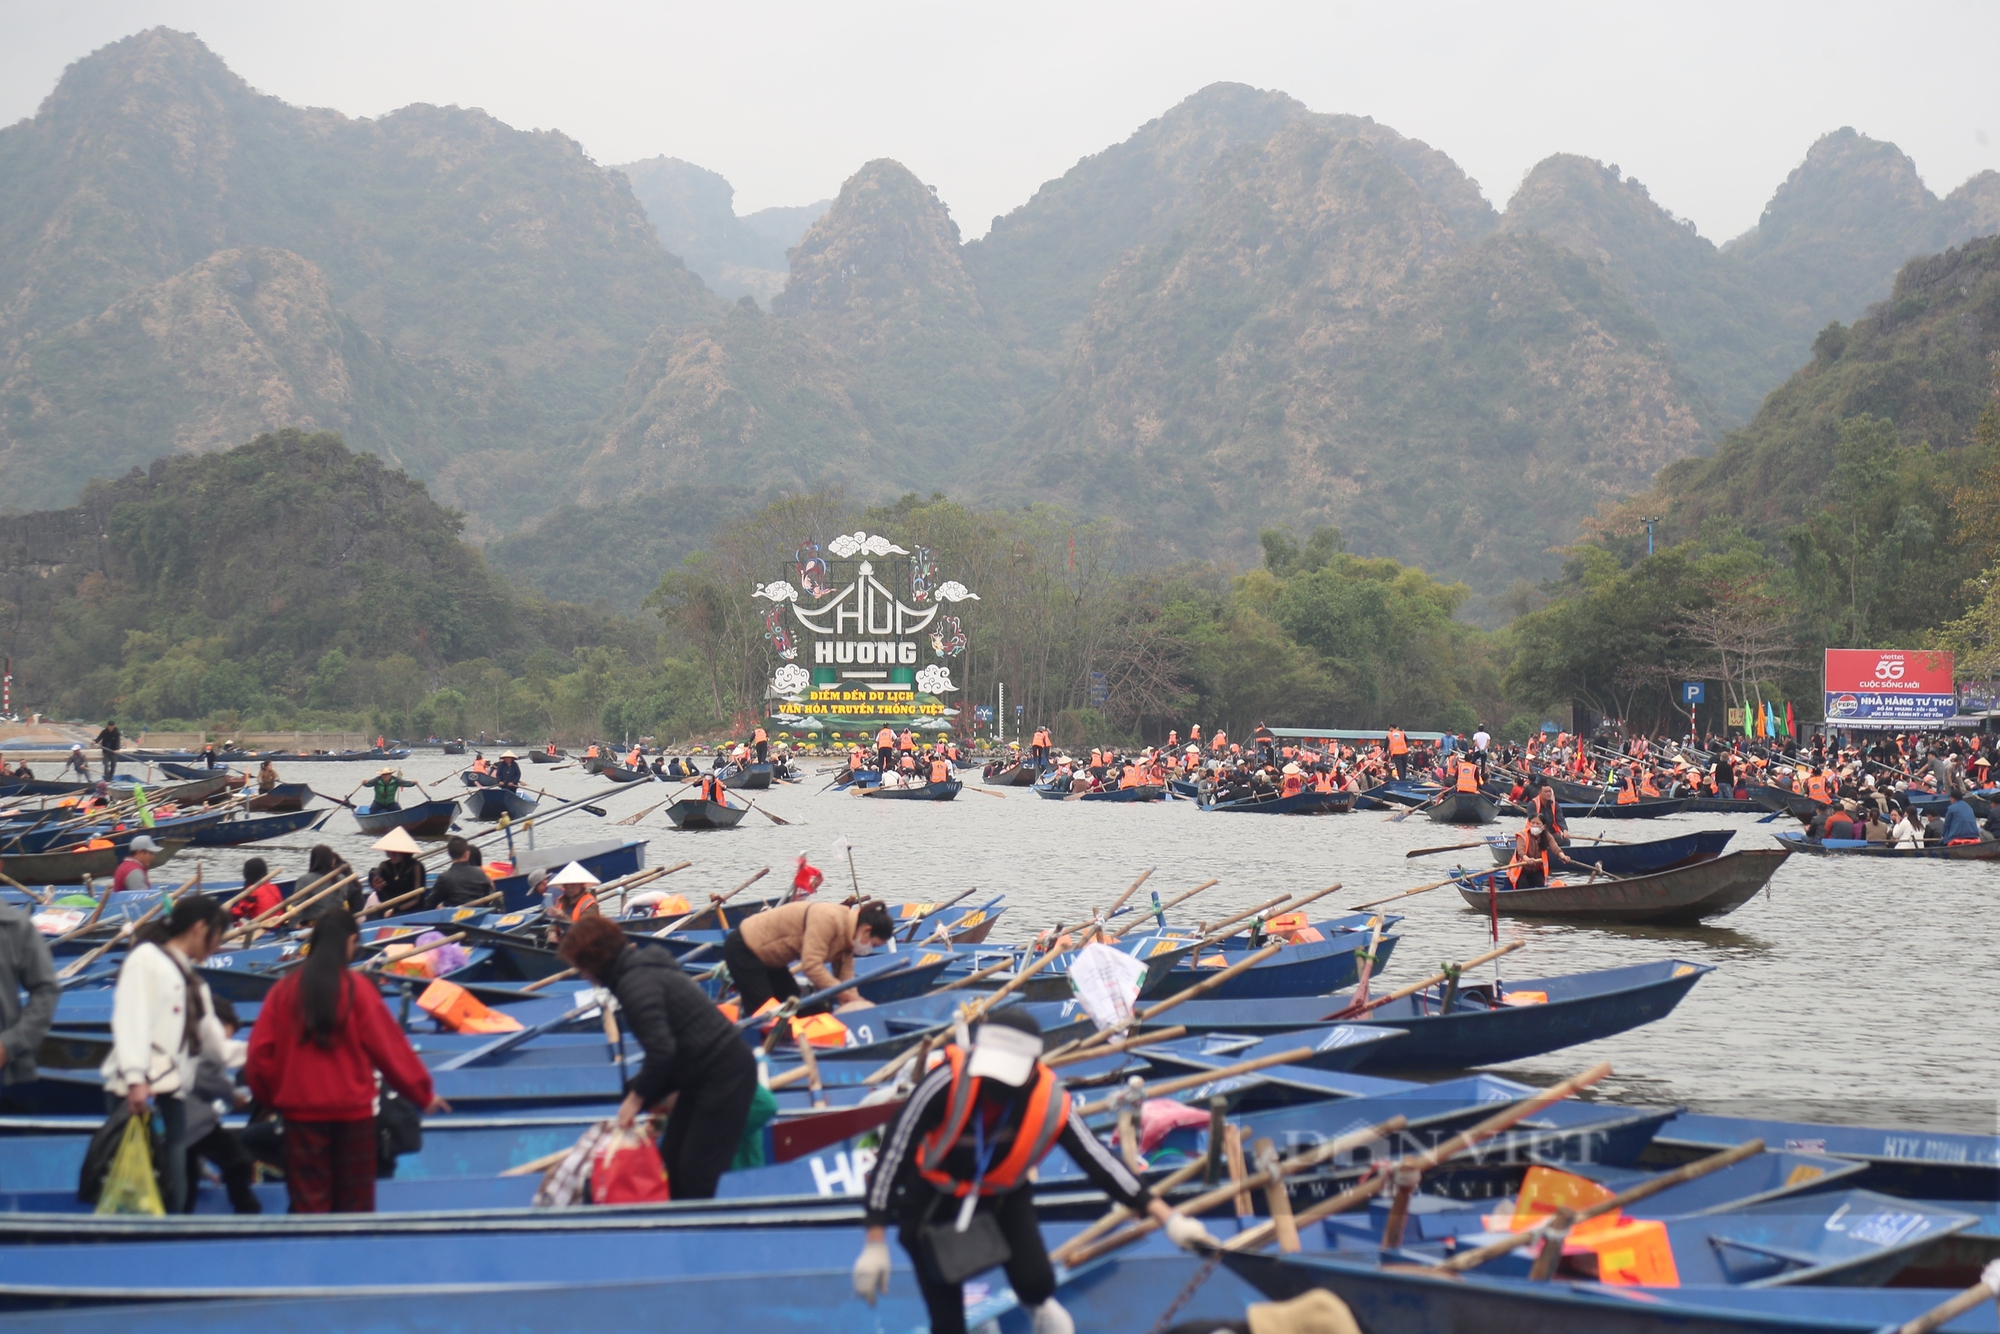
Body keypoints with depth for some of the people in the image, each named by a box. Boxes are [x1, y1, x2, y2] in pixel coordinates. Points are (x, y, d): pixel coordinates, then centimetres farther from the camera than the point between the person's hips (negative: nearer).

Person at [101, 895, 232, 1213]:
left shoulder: (192, 980, 24)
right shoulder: (146, 957, -1)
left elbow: (211, 1038, 27)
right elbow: (130, 1019, -13)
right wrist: (135, 1078, -24)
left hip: (173, 1094, 9)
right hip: (139, 1092, -9)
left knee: (173, 1193, 6)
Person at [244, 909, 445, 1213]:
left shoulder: (283, 989, -2)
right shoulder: (357, 989, -9)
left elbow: (260, 1050, 1)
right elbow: (389, 1046, -4)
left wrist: (268, 1095, 19)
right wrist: (423, 1094, 7)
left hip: (300, 1108, 1)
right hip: (352, 1108, -1)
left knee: (308, 1200, 5)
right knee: (354, 1199, 11)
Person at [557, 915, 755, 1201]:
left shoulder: (635, 984, -17)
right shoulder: (642, 967, 14)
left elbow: (660, 1050, -24)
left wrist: (638, 1095, -10)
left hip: (723, 1074, -11)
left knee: (698, 1174, -9)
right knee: (670, 1162, 12)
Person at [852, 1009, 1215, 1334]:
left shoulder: (1051, 1102, -25)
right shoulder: (947, 1082, -34)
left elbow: (1099, 1159, -16)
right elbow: (893, 1153, -28)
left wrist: (1168, 1218, -20)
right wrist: (875, 1245, -26)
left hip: (1002, 1197, 2)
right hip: (934, 1199, -2)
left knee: (1035, 1281, -18)